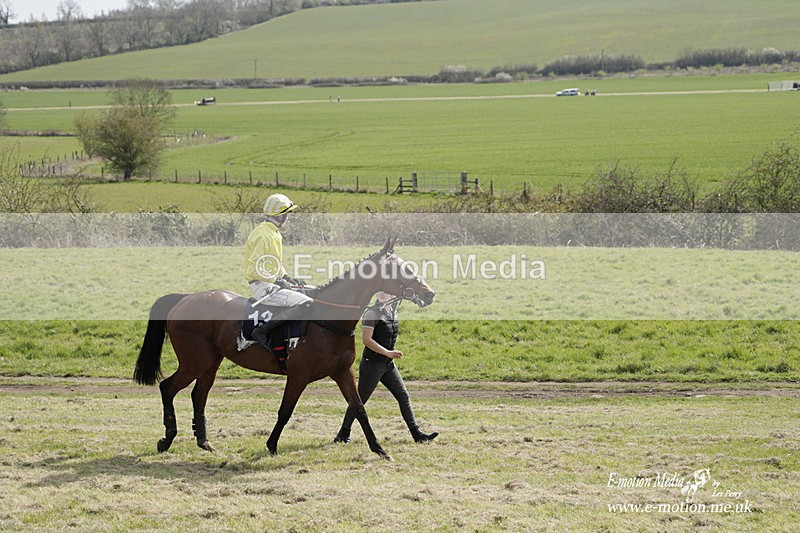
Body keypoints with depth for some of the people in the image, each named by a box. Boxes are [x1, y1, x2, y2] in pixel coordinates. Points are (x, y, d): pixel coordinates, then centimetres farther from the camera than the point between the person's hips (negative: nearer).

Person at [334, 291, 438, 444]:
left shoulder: (393, 311, 9)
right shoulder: (372, 312, -14)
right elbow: (366, 339, -20)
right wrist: (388, 353, -23)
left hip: (388, 364, 7)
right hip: (372, 364, -7)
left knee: (404, 396, 3)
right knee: (359, 400, 0)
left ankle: (417, 434, 4)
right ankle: (343, 434, 12)